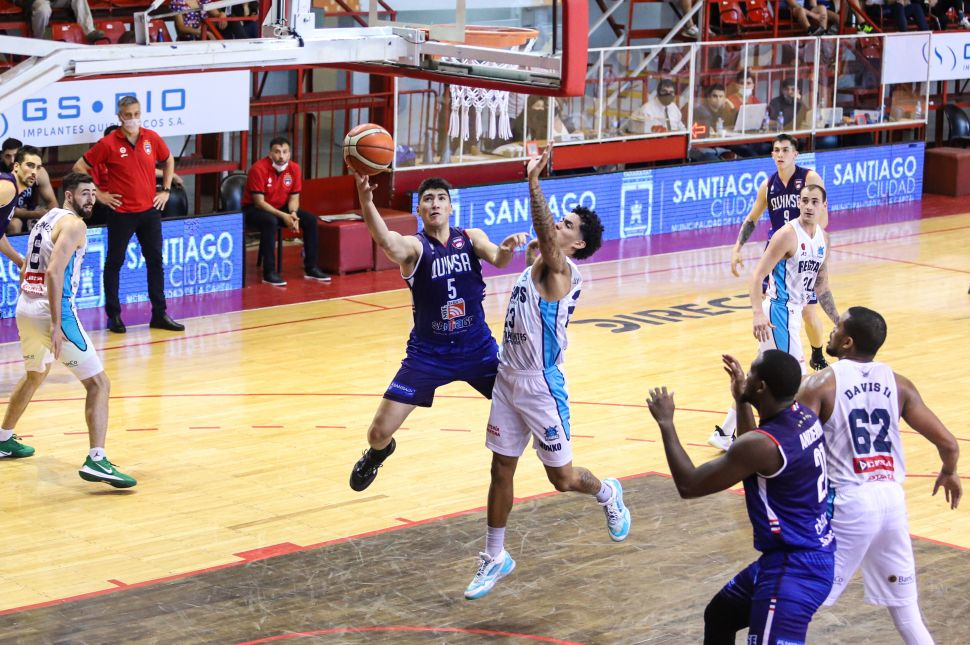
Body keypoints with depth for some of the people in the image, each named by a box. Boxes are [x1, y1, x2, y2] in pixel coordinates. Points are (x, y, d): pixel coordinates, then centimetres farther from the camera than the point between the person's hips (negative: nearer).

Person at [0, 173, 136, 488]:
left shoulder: (46, 219, 18)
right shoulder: (73, 225, -10)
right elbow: (54, 272, -22)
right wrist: (56, 325, -25)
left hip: (25, 308, 9)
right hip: (52, 311, -9)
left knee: (35, 375, 34)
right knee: (99, 384, -8)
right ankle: (96, 461, -21)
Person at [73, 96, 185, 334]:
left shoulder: (152, 138, 0)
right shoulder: (108, 143, -11)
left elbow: (169, 161, 19)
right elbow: (79, 168, -5)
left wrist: (166, 190, 11)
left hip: (149, 210, 4)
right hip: (121, 212, -4)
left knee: (155, 261, 8)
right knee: (114, 263, 5)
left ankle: (159, 314, 16)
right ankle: (113, 316, 13)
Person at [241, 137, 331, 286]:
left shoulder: (294, 168, -6)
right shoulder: (259, 169, -23)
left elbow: (294, 197, 0)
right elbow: (259, 202, -24)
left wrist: (293, 214, -22)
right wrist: (283, 216, -31)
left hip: (280, 207, 6)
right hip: (254, 209, -6)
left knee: (310, 219, -11)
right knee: (271, 221, -38)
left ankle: (311, 268, -3)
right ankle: (269, 273, -33)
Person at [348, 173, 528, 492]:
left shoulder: (472, 237, -2)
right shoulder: (414, 246, -13)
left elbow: (497, 259, -21)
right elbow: (386, 242, -36)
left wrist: (508, 248, -46)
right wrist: (366, 203, -56)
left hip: (478, 348, 2)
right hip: (428, 354, -2)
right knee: (379, 432, -4)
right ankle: (377, 454, 34)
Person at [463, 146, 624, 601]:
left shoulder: (559, 269, -18)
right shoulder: (537, 265, 7)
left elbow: (546, 238, -38)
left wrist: (534, 182, -50)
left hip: (541, 388, -8)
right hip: (508, 380, 8)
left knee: (562, 478, 3)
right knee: (501, 470, 10)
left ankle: (607, 495, 36)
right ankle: (494, 558, 21)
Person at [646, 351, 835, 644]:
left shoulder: (762, 444, -27)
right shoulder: (803, 416, 1)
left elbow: (688, 485, -17)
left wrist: (665, 422, -8)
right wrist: (741, 401, 21)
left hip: (794, 569, -10)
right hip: (811, 554, 10)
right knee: (719, 614, 27)